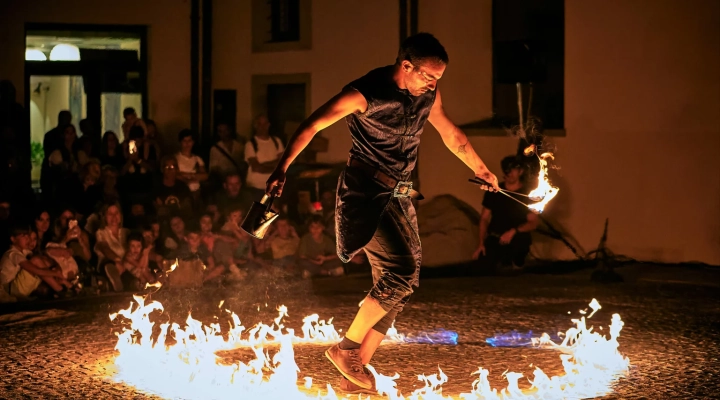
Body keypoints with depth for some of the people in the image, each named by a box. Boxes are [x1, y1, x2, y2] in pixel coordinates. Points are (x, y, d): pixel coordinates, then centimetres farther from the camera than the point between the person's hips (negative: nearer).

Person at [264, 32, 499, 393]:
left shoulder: (428, 95, 6)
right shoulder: (365, 94, -14)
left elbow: (451, 134, 24)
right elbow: (312, 126, -13)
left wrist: (481, 171, 35)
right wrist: (282, 168, -24)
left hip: (399, 196, 8)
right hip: (366, 191, -8)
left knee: (394, 285, 5)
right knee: (403, 270, -20)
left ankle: (356, 374, 11)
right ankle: (346, 348, -7)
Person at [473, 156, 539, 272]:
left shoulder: (528, 194, -4)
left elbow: (534, 222, -7)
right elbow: (484, 218, 6)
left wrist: (514, 231, -24)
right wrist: (481, 243, -5)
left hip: (516, 238, -2)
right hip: (494, 238, 2)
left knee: (521, 239, -38)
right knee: (483, 266, -22)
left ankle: (517, 261, -1)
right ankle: (505, 258, 15)